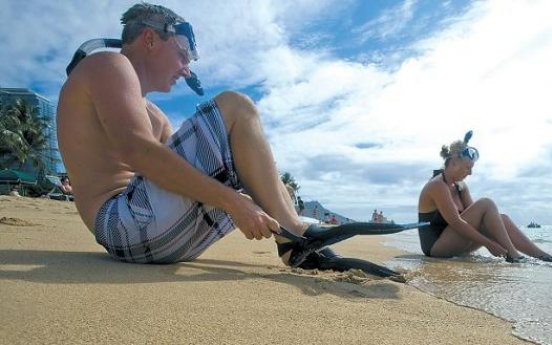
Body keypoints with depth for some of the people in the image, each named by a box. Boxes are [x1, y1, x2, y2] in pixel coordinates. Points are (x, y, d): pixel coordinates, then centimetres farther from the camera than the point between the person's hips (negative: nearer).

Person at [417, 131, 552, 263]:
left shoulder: (460, 186, 12)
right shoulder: (437, 186, -17)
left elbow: (474, 215, 5)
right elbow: (456, 223, -24)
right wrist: (488, 243, -24)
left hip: (453, 246, 8)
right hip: (436, 247, -8)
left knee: (502, 219, -4)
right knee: (486, 204, -18)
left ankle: (541, 255, -5)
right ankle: (511, 253, -19)